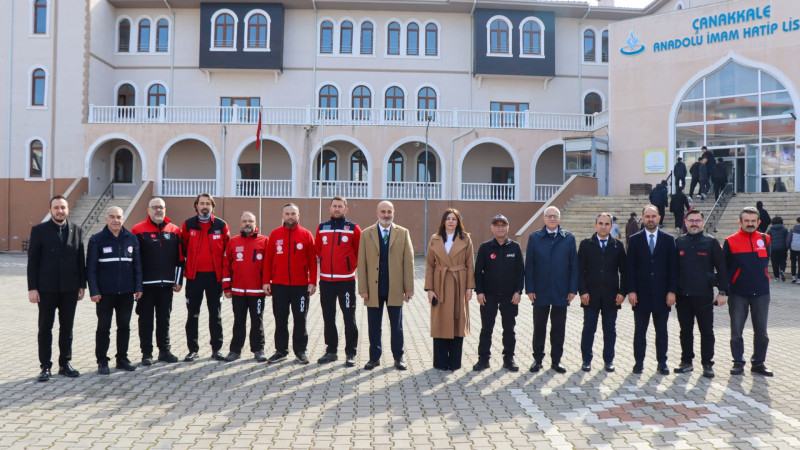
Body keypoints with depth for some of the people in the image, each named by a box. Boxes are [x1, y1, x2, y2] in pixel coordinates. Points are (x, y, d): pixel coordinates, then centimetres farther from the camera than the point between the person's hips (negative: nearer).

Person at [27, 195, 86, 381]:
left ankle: (65, 364, 20)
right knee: (45, 329, 5)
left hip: (70, 289, 2)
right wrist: (32, 288, -8)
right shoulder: (39, 230, 0)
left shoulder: (76, 230, 7)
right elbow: (32, 261, -2)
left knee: (67, 328, 9)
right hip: (46, 289, -2)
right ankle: (45, 366, 14)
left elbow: (81, 260, 8)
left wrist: (82, 285, 4)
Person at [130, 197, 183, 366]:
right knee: (146, 319, 5)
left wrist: (178, 281, 5)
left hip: (167, 284, 3)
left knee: (164, 319, 11)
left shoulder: (175, 231, 7)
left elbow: (179, 258, 10)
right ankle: (146, 353, 14)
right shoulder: (138, 230, -2)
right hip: (146, 284, -3)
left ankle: (164, 350, 22)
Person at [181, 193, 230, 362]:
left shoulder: (221, 225, 2)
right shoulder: (188, 225, 2)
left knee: (216, 314, 7)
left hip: (215, 275, 0)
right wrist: (184, 266, 8)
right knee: (192, 314, 6)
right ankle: (193, 349, 17)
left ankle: (216, 349, 16)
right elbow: (182, 248, 11)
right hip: (194, 275, 0)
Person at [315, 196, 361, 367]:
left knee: (349, 317, -1)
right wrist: (325, 263, 13)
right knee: (328, 317, 11)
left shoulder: (353, 228, -2)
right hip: (325, 280, 4)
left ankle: (350, 353, 7)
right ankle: (331, 351, 22)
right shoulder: (322, 228, 8)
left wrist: (352, 265, 1)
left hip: (346, 280, -4)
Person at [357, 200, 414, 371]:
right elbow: (361, 263, 1)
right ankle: (374, 358, 23)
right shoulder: (366, 234, 3)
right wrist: (363, 288, -4)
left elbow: (408, 261, 2)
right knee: (374, 326, 9)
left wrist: (409, 287, -3)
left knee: (397, 326, 9)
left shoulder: (403, 233, 4)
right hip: (373, 289, 0)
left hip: (395, 289, 0)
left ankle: (398, 358, 22)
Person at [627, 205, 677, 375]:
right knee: (639, 330, 6)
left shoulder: (668, 239, 5)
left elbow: (673, 267, 3)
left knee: (661, 331, 9)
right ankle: (639, 362, 14)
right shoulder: (635, 240, 4)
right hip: (641, 293, 0)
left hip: (662, 294, 1)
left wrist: (672, 291, -4)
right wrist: (631, 290, -6)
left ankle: (662, 362, 18)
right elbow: (630, 267, 1)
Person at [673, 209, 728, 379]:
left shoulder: (711, 243, 1)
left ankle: (707, 364, 15)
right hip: (683, 295, 2)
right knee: (685, 330, 10)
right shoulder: (678, 242, 7)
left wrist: (722, 292, -4)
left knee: (706, 331, 4)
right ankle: (686, 362, 20)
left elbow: (721, 268, 2)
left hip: (704, 295, -2)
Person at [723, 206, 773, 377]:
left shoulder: (765, 239, 4)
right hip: (738, 294, -2)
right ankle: (738, 363, 13)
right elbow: (724, 267, 1)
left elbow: (765, 262, 17)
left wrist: (761, 280, 13)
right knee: (736, 332, 2)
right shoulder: (730, 242, -3)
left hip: (761, 293, 2)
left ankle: (758, 363, 21)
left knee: (761, 331, 8)